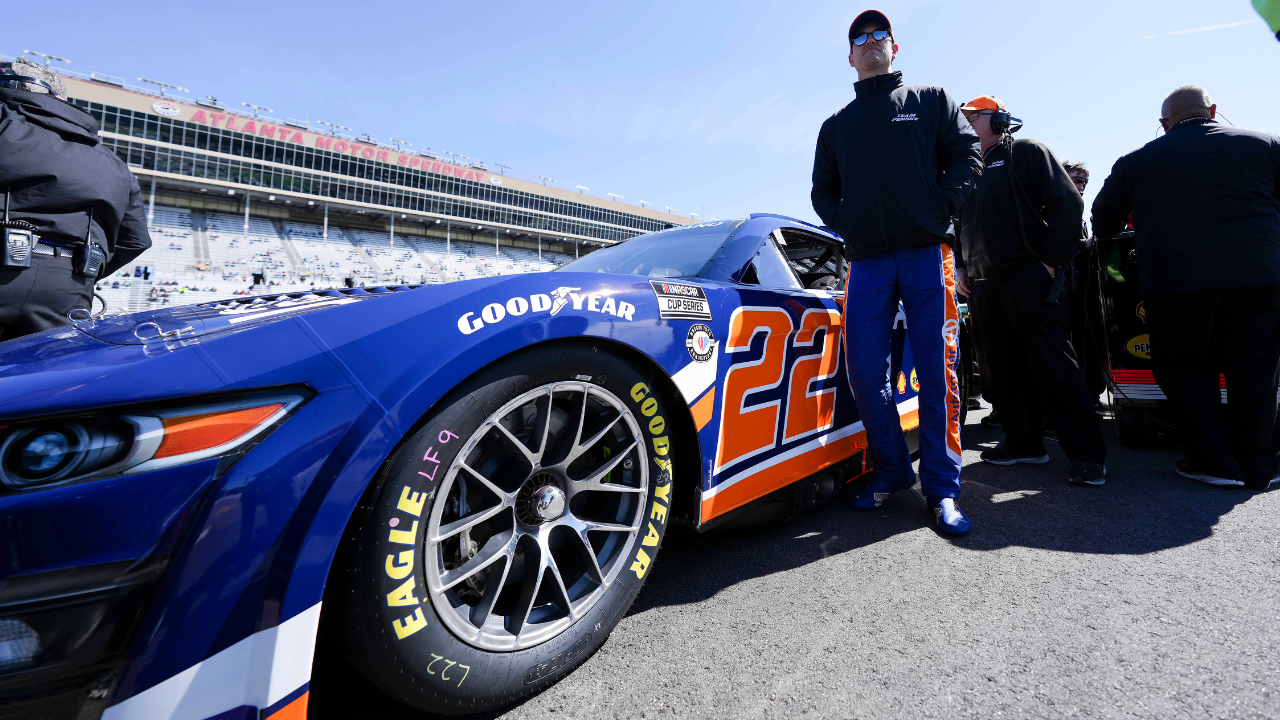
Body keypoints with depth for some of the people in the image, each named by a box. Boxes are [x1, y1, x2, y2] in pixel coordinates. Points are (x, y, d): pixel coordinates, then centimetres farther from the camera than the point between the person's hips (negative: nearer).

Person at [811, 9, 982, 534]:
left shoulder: (930, 100, 18)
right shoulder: (836, 125, 22)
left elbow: (967, 155, 10)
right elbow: (823, 191, 21)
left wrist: (940, 207, -5)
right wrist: (847, 226, 4)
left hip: (926, 252, -2)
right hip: (866, 261, 2)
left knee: (936, 370, -4)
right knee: (864, 371, -5)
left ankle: (941, 486, 4)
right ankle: (891, 470, 12)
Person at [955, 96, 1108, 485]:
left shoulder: (1027, 153, 6)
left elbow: (1067, 203, -3)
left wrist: (1052, 260, -10)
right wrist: (961, 266, 15)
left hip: (1028, 278, -6)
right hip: (983, 286, 6)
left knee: (1052, 365, -9)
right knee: (1003, 369, 7)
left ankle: (1087, 453, -3)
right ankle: (1023, 442, 17)